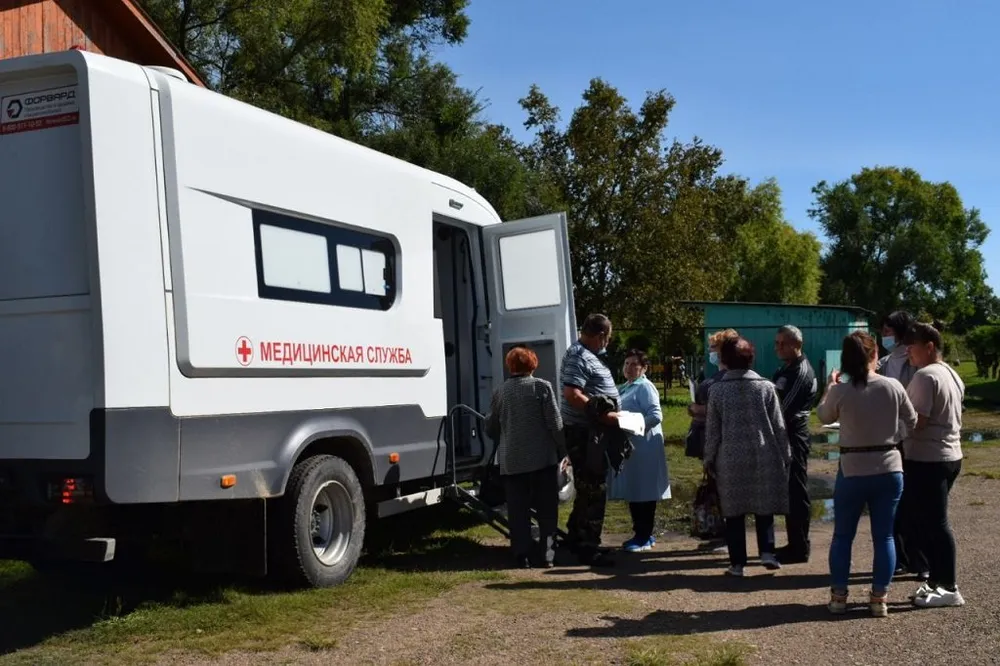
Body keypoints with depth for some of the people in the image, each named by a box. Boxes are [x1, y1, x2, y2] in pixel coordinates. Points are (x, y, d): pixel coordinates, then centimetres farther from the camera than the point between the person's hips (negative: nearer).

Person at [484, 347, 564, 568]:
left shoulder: (501, 392, 6)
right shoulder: (542, 387, -3)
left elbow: (490, 428, 12)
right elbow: (555, 423, -6)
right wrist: (562, 450, 5)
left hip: (511, 461, 2)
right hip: (543, 458, -2)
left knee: (518, 511, 7)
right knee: (547, 509, 6)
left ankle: (522, 556, 4)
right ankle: (547, 555, 3)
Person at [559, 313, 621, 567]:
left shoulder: (587, 355, 17)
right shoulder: (578, 357, -16)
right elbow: (572, 395, -27)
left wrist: (610, 415, 17)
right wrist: (603, 415, -25)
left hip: (593, 431, 11)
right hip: (583, 433, -11)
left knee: (590, 488, 19)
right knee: (593, 490, -6)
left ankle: (576, 538, 31)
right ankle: (588, 548, 0)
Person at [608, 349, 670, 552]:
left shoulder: (645, 387, -11)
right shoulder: (624, 388, 18)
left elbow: (656, 415, -20)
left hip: (643, 448, -9)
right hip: (627, 447, 9)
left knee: (644, 492, -3)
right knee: (633, 493, 13)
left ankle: (644, 537, 3)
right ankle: (640, 533, 22)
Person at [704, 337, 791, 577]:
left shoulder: (717, 390, -3)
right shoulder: (766, 387, -1)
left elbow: (712, 429, 1)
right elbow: (779, 426, 2)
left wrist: (709, 459, 10)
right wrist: (785, 455, 11)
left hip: (730, 458, 0)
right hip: (763, 456, 1)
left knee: (734, 511, 5)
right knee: (764, 506, 14)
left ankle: (737, 562, 7)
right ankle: (767, 552, 3)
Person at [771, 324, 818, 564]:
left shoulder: (801, 372, -15)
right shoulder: (788, 368, 15)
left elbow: (783, 408, -19)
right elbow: (776, 399, 18)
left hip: (794, 437, -10)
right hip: (786, 436, 10)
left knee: (797, 492, -4)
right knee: (791, 492, 14)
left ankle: (799, 549, 1)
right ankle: (795, 544, 22)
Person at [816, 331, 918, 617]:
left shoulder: (840, 392, -13)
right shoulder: (893, 386, -8)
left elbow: (823, 416, 7)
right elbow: (911, 421, 5)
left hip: (852, 472, -1)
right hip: (889, 470, 2)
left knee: (842, 536, 12)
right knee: (884, 536, 11)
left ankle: (838, 596, 17)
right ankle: (879, 598, 14)